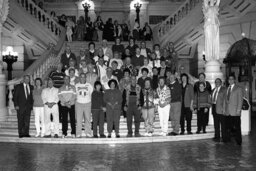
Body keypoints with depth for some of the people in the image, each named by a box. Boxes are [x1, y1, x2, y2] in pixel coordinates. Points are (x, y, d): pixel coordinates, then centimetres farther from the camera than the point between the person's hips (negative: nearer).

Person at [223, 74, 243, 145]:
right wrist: (225, 109, 9)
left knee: (236, 128, -1)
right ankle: (226, 140, 12)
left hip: (235, 112, -5)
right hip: (227, 112, 5)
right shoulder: (227, 89, 18)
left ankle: (238, 142, 8)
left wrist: (238, 110, -11)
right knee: (227, 127, 5)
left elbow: (240, 100, -4)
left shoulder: (238, 89, 1)